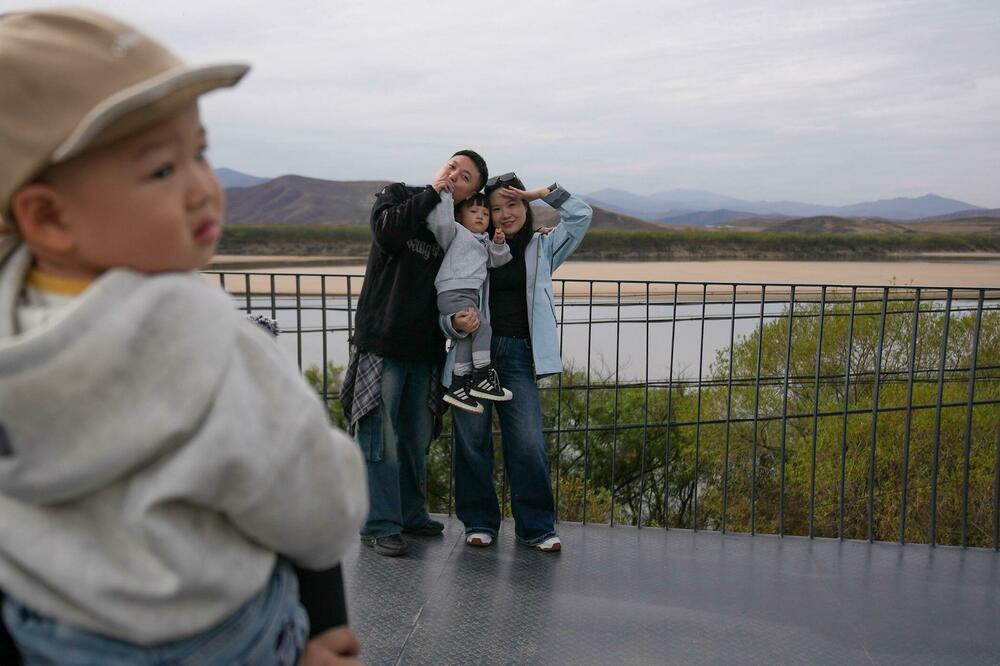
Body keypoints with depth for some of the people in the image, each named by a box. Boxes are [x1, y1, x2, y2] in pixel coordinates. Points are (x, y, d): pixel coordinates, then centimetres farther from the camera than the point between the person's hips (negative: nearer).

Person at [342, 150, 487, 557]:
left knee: (417, 438, 14)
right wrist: (431, 193, -12)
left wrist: (458, 321, -18)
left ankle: (411, 513, 29)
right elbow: (387, 232, -20)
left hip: (425, 350, 4)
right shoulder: (398, 196, 3)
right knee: (381, 437, -4)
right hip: (381, 343, -4)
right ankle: (379, 525, 5)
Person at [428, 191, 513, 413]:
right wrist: (445, 193, -12)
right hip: (453, 293, -9)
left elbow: (496, 261, 25)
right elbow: (441, 222, -16)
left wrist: (498, 245, 7)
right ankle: (483, 378, -12)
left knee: (467, 338, 8)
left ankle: (458, 387, 12)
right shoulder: (456, 232, 2)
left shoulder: (484, 242, 27)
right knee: (482, 328, -18)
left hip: (469, 296, 9)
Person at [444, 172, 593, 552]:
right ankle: (479, 521, 18)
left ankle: (536, 527, 6)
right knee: (473, 439, 3)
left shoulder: (542, 249, 14)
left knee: (528, 443, -6)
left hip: (519, 354, 0)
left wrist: (544, 192, 5)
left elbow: (581, 216, 10)